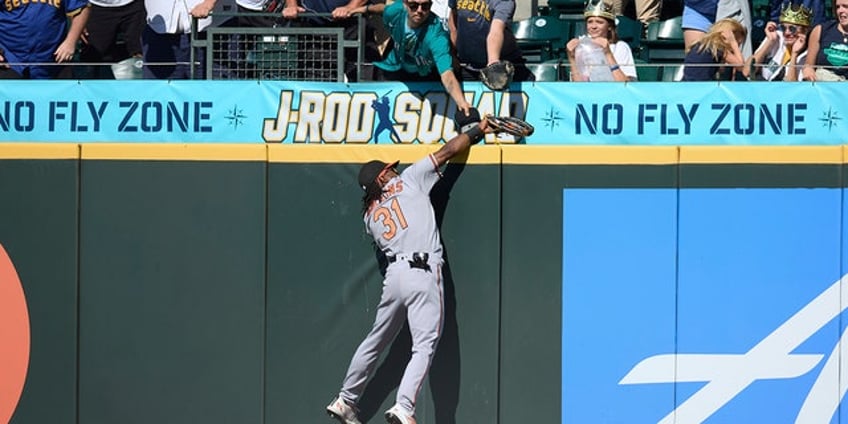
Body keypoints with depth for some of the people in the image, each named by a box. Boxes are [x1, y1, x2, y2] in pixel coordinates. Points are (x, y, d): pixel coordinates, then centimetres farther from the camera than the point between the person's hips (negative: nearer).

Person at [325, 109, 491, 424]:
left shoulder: (369, 215, 20)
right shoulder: (409, 180, 8)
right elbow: (446, 152, 9)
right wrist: (475, 131, 24)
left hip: (394, 274, 5)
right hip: (424, 273, -5)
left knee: (376, 341, 20)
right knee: (425, 345, -8)